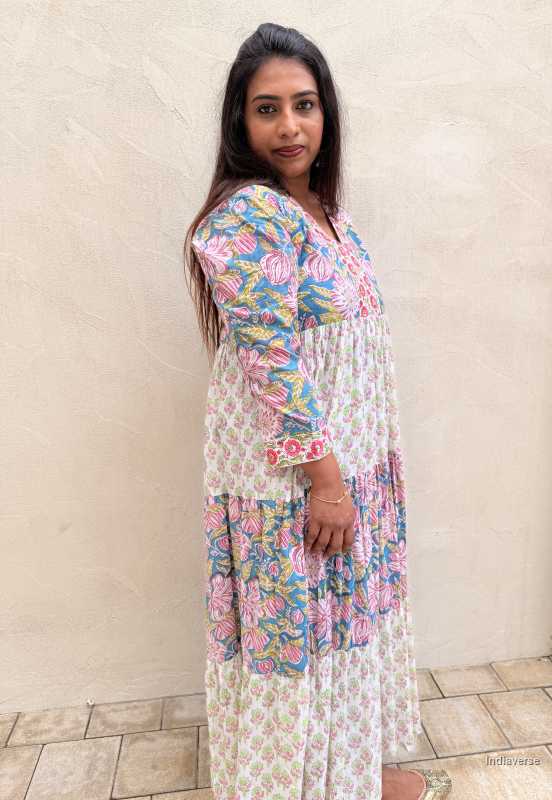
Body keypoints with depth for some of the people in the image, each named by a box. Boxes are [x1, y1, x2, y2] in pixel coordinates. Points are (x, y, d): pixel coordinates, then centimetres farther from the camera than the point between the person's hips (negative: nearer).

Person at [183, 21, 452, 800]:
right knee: (300, 633, 10)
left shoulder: (321, 209, 10)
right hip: (290, 476, -9)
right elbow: (271, 363, -22)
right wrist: (325, 478, -19)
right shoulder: (250, 216, -17)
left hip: (346, 461, 9)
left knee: (344, 616, 22)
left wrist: (353, 470, 17)